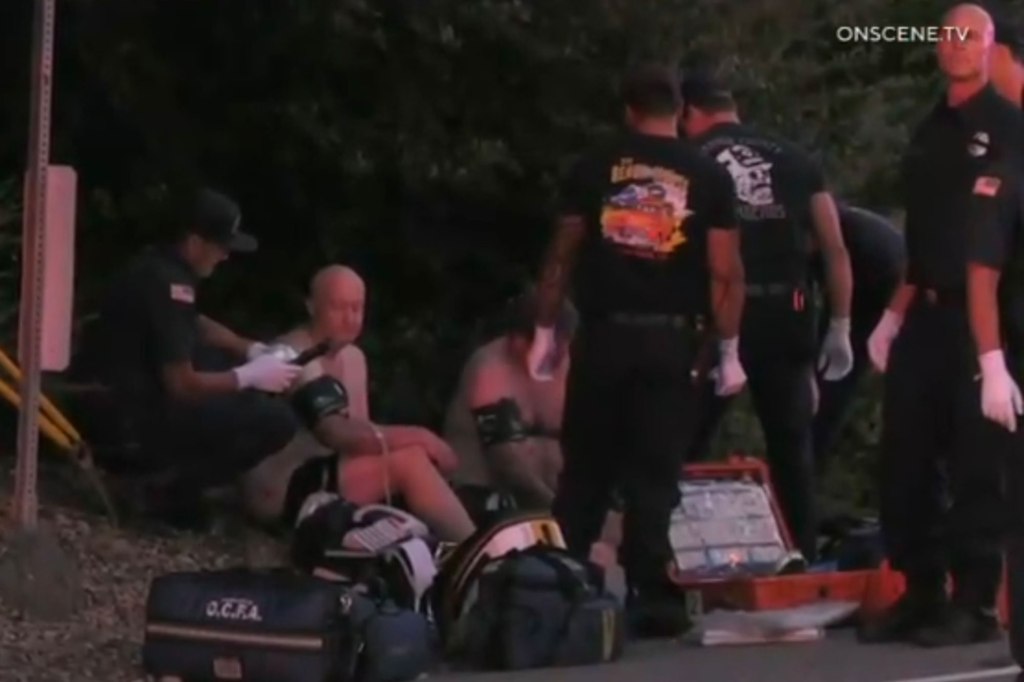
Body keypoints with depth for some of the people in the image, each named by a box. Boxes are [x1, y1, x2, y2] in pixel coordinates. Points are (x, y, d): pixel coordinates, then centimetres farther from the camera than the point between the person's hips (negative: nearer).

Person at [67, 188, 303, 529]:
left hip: (111, 398, 10)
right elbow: (182, 385, -22)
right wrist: (251, 376, -9)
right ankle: (175, 487, -6)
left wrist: (254, 351, 13)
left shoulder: (159, 266, 8)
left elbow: (196, 325, 27)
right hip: (125, 415, -10)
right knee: (276, 420, -15)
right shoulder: (167, 284, -21)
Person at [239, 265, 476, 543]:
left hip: (319, 477, 9)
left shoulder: (353, 357, 14)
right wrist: (415, 437, -21)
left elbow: (358, 434, 9)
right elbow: (335, 433, -26)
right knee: (409, 462, -22)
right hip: (282, 492, -9)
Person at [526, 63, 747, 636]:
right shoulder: (708, 176, 2)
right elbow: (726, 273, -2)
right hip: (669, 337, -1)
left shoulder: (594, 168, 5)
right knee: (655, 473, 2)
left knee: (585, 470, 9)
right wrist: (730, 351, 3)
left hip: (603, 333, 1)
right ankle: (652, 598, -3)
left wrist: (546, 331, 10)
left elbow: (562, 256, 4)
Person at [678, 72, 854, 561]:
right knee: (791, 445, 11)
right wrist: (840, 326, 13)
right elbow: (835, 250, 10)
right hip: (786, 315, 3)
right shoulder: (793, 160, 14)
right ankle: (802, 560, 9)